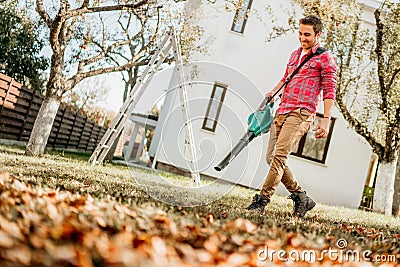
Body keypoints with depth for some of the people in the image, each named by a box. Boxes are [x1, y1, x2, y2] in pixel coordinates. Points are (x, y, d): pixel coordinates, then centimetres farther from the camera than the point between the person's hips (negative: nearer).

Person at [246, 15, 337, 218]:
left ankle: (263, 199, -15)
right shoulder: (295, 54, 23)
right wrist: (273, 92, 18)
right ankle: (301, 197, 14)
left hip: (301, 113, -8)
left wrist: (326, 120, -13)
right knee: (271, 157, 2)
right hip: (282, 111, 8)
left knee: (279, 156, -19)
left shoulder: (325, 58, 1)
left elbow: (329, 91, -4)